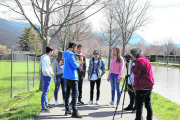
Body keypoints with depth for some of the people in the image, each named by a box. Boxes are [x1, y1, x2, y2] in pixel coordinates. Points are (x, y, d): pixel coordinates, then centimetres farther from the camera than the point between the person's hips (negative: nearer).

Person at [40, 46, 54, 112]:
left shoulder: (47, 58, 12)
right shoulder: (45, 58, -19)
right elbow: (44, 70, -27)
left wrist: (51, 73, 9)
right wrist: (50, 75, -15)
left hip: (48, 77, 10)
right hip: (47, 77, -10)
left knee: (46, 91, 20)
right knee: (45, 92, -6)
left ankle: (46, 105, 33)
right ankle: (43, 108, -2)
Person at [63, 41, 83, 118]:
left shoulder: (66, 54, 14)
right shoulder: (70, 54, -16)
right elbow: (74, 65, -21)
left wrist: (78, 63, 8)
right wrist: (79, 64, -1)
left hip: (67, 76, 10)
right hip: (72, 77, -10)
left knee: (67, 93, 14)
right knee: (75, 94, -8)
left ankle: (67, 110, 21)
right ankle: (74, 112, -8)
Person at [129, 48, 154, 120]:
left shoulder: (139, 61, -13)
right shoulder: (145, 59, 19)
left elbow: (136, 73, -18)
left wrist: (133, 65, -5)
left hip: (142, 87, -10)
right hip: (149, 85, 10)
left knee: (139, 105, -5)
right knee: (148, 104, 13)